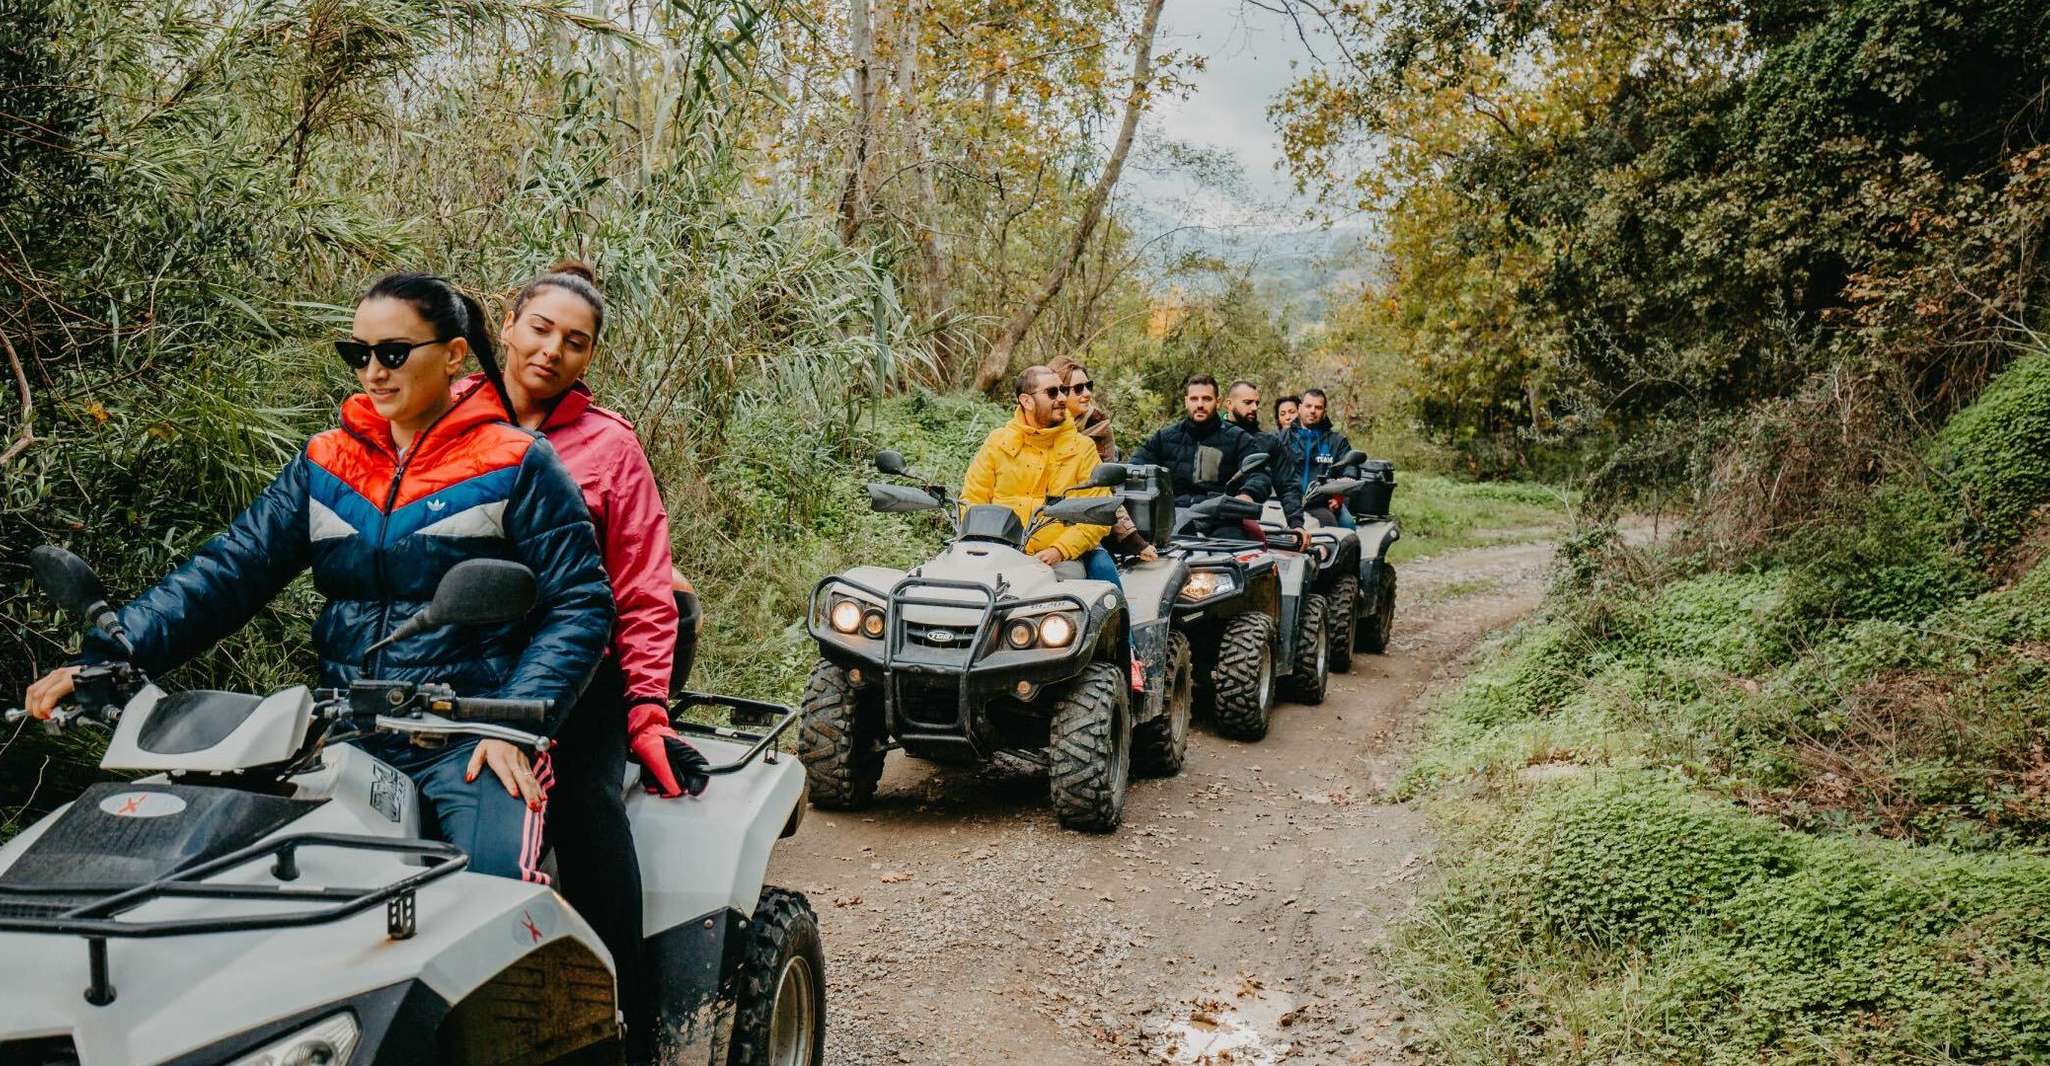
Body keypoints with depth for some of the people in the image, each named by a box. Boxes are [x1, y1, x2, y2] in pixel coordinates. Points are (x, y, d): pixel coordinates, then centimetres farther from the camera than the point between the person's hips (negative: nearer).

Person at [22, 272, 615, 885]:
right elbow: (233, 568, 8)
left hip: (473, 742, -5)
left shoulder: (517, 465, 1)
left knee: (496, 881, -30)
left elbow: (580, 604, -3)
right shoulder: (324, 463, 15)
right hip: (348, 737, 5)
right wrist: (105, 659, -5)